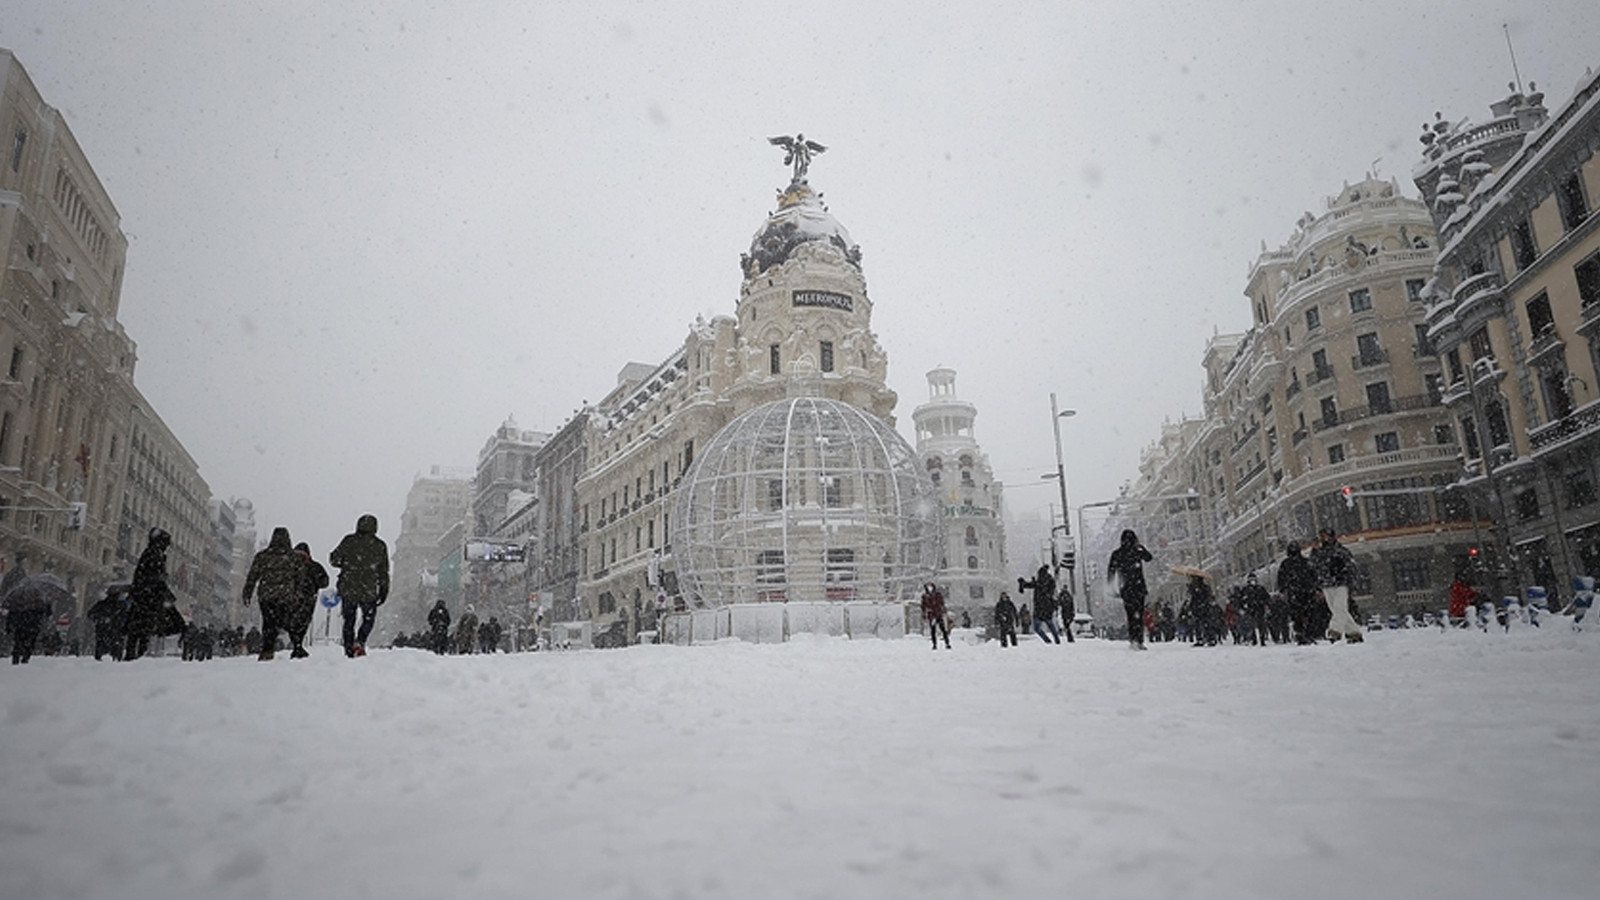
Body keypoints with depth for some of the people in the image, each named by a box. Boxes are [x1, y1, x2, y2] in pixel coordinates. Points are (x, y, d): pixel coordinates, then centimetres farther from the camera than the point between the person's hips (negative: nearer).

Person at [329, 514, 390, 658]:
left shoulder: (349, 541, -1)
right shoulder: (380, 545, 0)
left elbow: (334, 559, 2)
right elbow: (384, 572, 3)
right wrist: (384, 591, 9)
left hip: (347, 589, 1)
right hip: (369, 592, -1)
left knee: (349, 620, 15)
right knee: (368, 619, 15)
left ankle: (349, 649, 14)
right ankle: (359, 642, -8)